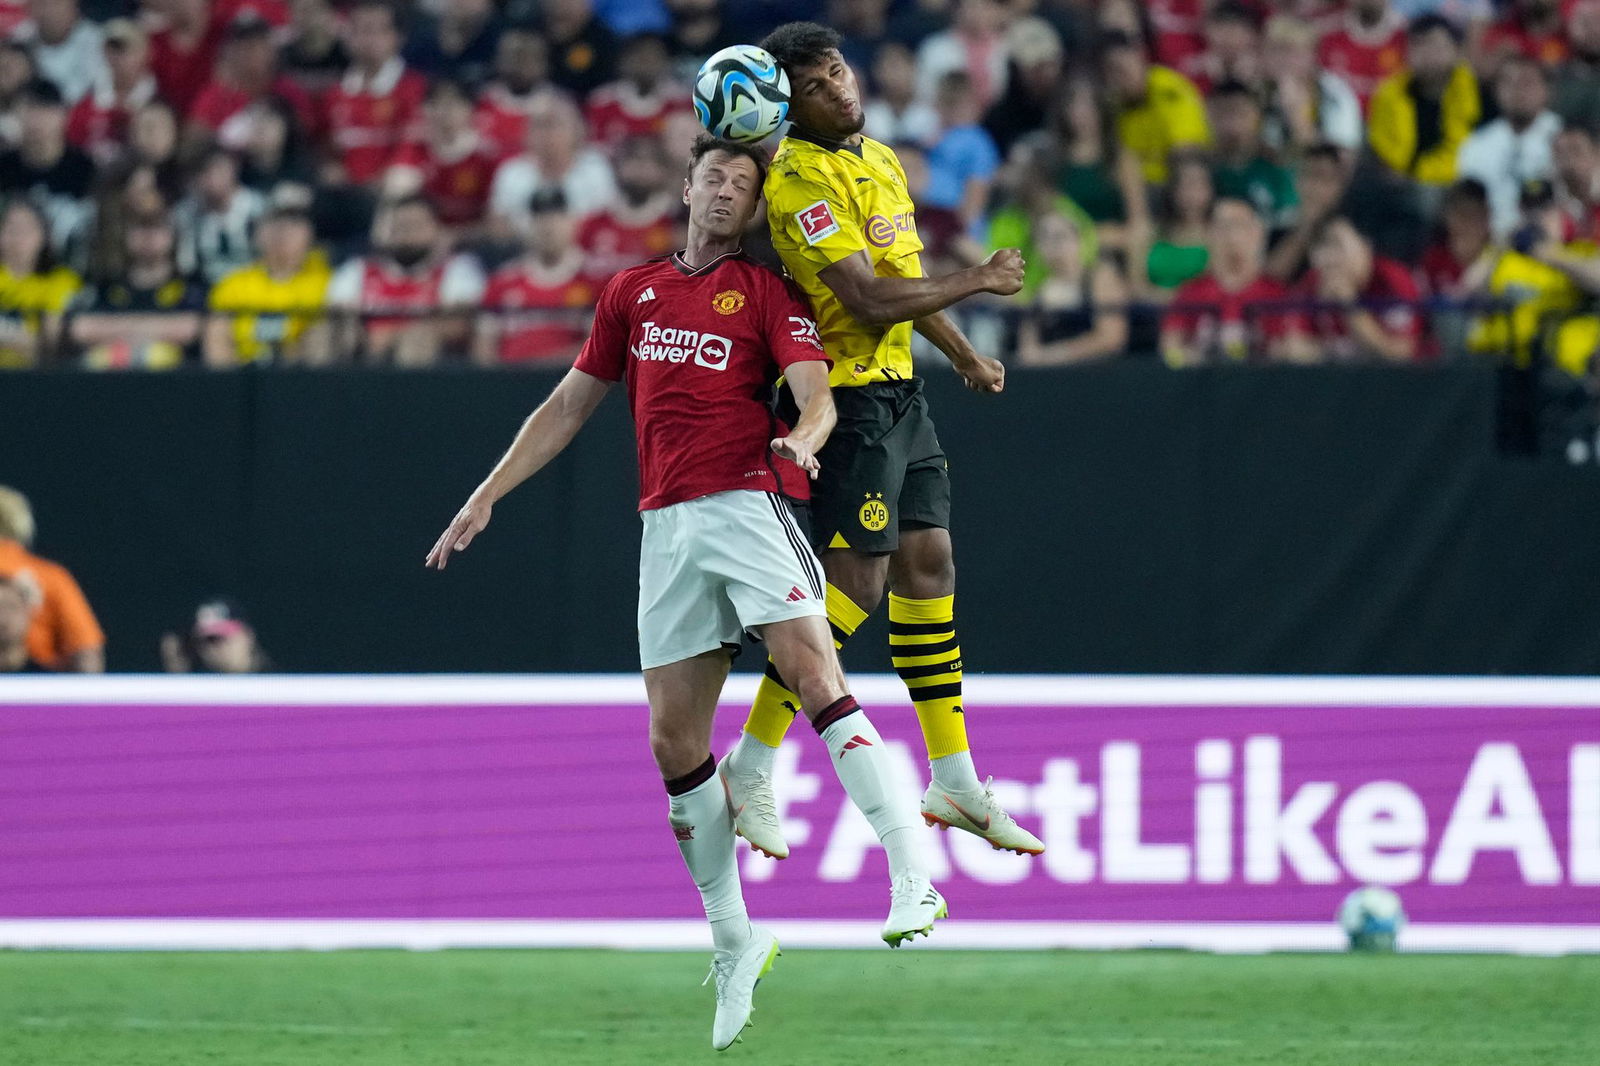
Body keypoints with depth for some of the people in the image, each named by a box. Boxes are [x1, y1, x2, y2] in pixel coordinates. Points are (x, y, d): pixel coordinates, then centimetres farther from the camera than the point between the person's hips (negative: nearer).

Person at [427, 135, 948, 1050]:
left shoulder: (767, 290, 7)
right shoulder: (632, 292, 19)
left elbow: (817, 391, -7)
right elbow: (570, 405, 26)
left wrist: (803, 439, -30)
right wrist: (489, 495, 22)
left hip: (748, 507, -4)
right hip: (668, 528, 5)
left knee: (817, 676, -23)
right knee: (674, 741, 1)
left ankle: (913, 880, -30)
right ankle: (734, 943, 12)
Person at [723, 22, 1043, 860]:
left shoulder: (880, 161, 13)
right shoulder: (800, 179, -18)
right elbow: (869, 300, -24)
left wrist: (963, 353, 33)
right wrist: (975, 281, -14)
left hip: (901, 393, 9)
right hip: (852, 396, -9)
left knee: (928, 565, 9)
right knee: (856, 580, -11)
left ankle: (954, 782, 15)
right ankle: (752, 766, -1)